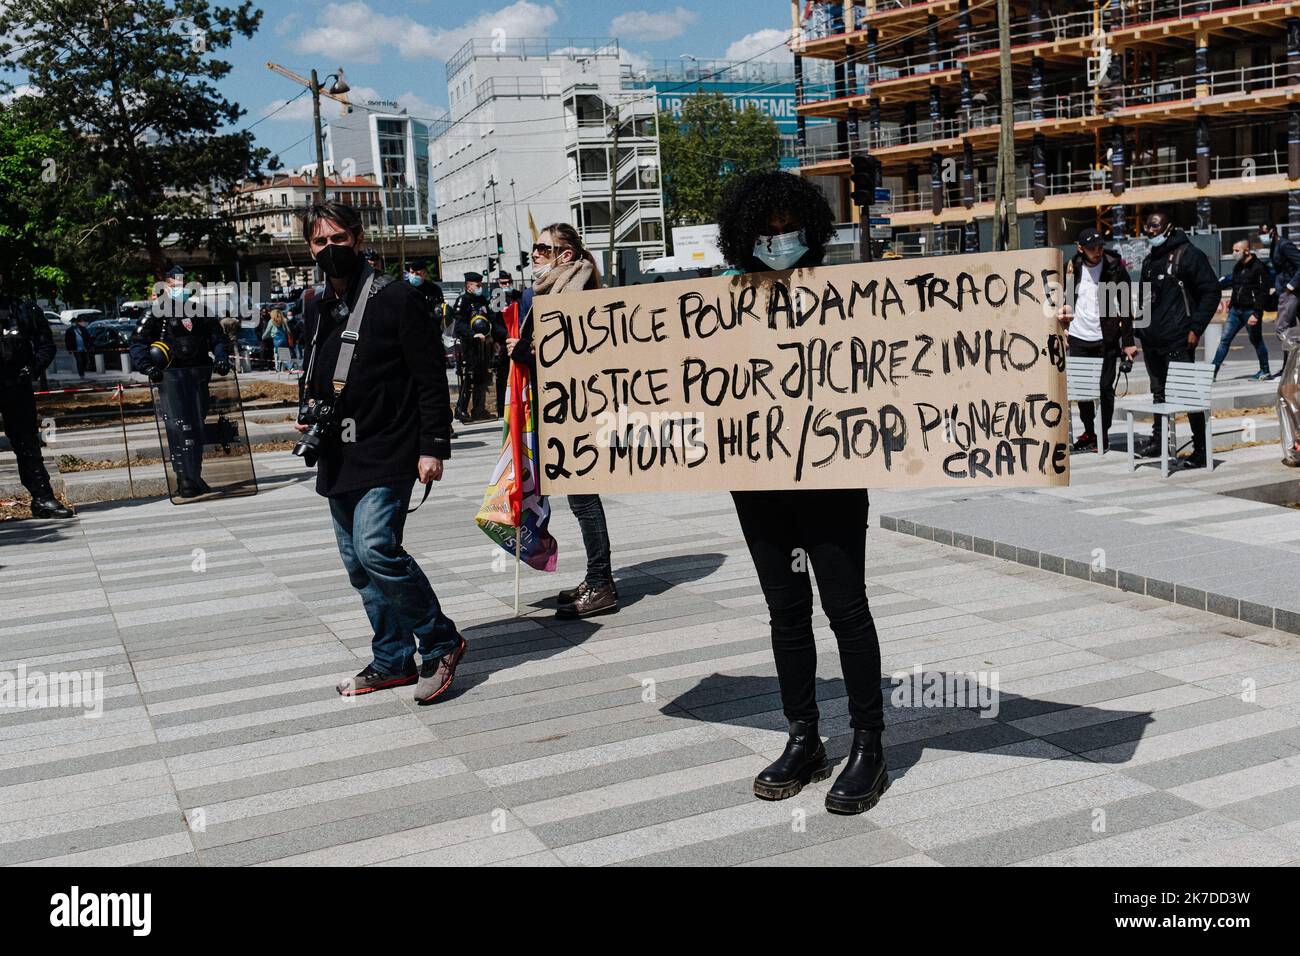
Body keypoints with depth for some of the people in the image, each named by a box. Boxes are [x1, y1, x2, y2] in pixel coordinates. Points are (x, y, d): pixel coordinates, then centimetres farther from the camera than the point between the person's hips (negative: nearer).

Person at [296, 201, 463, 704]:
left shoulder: (395, 298, -7)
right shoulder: (316, 309, 13)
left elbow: (431, 376, -9)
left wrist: (433, 446, -14)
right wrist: (307, 412, 7)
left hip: (387, 454, -8)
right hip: (338, 456, 8)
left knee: (376, 549, -20)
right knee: (358, 563, 10)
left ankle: (440, 642, -2)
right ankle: (393, 661, 23)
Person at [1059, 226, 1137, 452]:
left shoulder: (1114, 267, -6)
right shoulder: (1074, 267, 4)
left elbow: (1125, 306, -4)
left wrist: (1128, 341, -7)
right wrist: (1064, 330, 10)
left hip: (1106, 339, -3)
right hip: (1078, 338, 3)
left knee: (1105, 388, 0)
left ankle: (1103, 435, 10)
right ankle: (1088, 432, 21)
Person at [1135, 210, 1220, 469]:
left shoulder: (1188, 254, -5)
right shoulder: (1150, 259, 17)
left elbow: (1211, 291, -9)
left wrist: (1196, 328, -14)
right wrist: (1140, 327, 16)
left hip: (1177, 341, -7)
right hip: (1151, 340, 7)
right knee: (1159, 392, 17)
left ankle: (1200, 450, -3)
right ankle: (1157, 440, 28)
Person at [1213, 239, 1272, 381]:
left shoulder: (1259, 267, -12)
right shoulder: (1237, 267, 12)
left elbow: (1263, 293, -16)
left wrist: (1256, 314, -21)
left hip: (1251, 311, -7)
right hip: (1235, 310, 7)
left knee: (1256, 341, 4)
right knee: (1224, 340, 1)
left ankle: (1265, 371, 19)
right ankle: (1212, 372, 0)